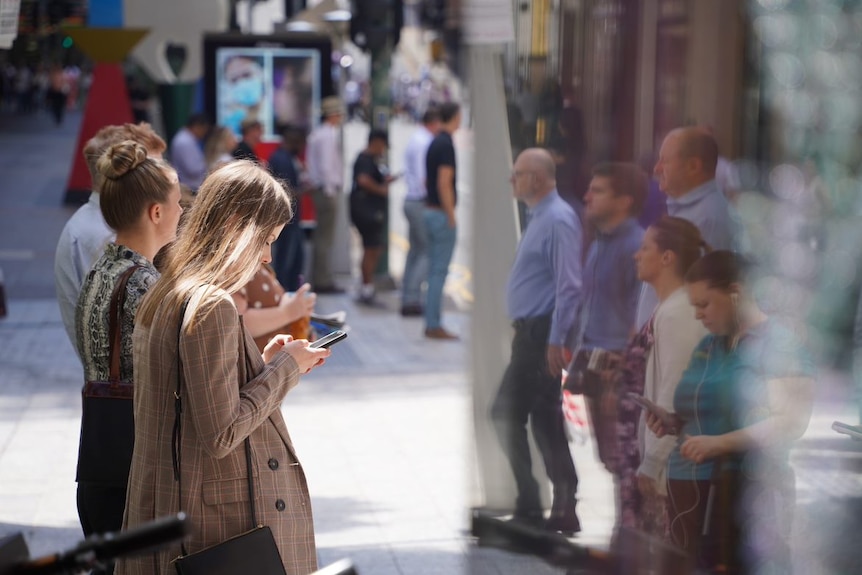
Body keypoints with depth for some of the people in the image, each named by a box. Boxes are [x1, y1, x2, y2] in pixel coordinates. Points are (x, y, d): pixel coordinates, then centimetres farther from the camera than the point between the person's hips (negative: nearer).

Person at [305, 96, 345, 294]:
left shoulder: (317, 133, 16)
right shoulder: (330, 135, -14)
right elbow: (327, 164, -21)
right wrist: (330, 190, -19)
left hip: (320, 188, 10)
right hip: (328, 189, -10)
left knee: (322, 235, 14)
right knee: (325, 236, -8)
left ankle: (319, 279, 19)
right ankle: (324, 281, -7)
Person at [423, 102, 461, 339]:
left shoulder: (434, 143, 12)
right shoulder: (446, 144, -16)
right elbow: (444, 184, -21)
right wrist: (451, 217, -17)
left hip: (430, 211, 9)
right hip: (442, 213, -9)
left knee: (435, 269, 12)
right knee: (439, 270, -6)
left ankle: (431, 323, 15)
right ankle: (434, 325, -5)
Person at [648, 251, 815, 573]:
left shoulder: (777, 343, -6)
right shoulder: (706, 347, 19)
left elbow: (792, 422, -16)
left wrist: (721, 443, -23)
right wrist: (673, 421, 10)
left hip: (746, 490, -7)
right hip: (688, 489, 7)